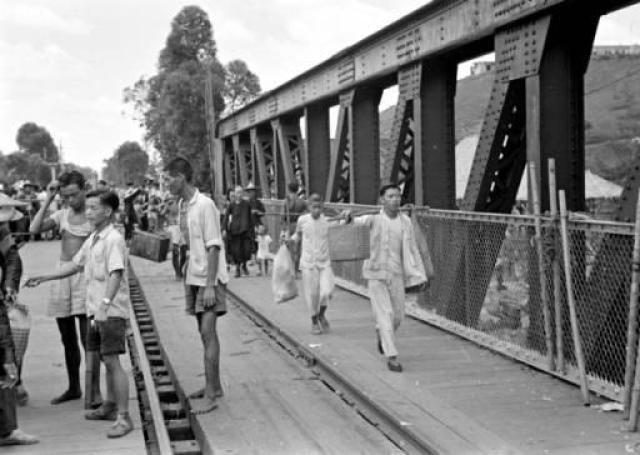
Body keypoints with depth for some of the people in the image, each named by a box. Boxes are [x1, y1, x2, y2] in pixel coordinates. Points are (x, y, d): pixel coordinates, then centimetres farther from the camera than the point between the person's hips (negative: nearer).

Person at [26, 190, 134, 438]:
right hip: (96, 310, 9)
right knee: (106, 360, 18)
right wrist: (44, 278, 24)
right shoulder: (92, 240, 13)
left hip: (112, 310, -9)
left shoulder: (114, 240, -16)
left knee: (112, 360, -12)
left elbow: (116, 274, -27)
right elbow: (76, 264, 25)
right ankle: (110, 406, 32)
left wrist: (106, 302, -38)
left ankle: (123, 417, -11)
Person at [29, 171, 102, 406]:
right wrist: (49, 199, -4)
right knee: (68, 338, 12)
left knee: (87, 337, -10)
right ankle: (73, 388, 24)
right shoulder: (62, 215, 10)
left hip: (85, 274, -5)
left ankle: (94, 391, -8)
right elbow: (34, 229, -2)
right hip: (62, 275, 5)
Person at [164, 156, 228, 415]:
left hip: (209, 279, -8)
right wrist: (187, 280, 15)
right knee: (205, 333, 14)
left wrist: (210, 285, -21)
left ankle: (211, 395, -8)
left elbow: (213, 247, -18)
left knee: (208, 333, -10)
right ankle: (213, 387, 24)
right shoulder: (183, 206, 9)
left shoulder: (205, 205, -16)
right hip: (194, 277, 8)